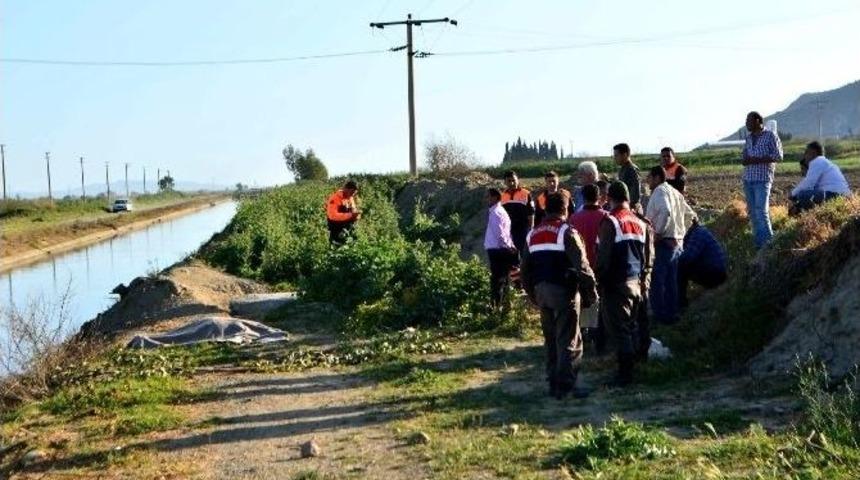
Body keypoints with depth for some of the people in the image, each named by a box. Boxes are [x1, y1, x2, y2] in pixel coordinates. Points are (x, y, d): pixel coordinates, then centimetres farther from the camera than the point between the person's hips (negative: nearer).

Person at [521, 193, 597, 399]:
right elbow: (581, 265, -16)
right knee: (569, 341, -2)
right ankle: (565, 385, -4)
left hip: (541, 290, 7)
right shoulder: (566, 231, -9)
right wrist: (591, 291, -7)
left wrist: (534, 294, 24)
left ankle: (554, 383, 20)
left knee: (551, 339, 16)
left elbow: (525, 270, 17)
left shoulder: (533, 234, 13)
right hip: (563, 290, -7)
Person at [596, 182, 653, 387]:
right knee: (633, 325, 18)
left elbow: (603, 256, -15)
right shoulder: (641, 223, 11)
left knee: (619, 328, -3)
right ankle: (633, 365, 27)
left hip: (617, 283, -7)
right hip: (636, 282, 7)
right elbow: (648, 257, 14)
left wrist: (599, 281, -8)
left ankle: (624, 374, -2)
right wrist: (644, 280, 21)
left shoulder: (610, 222, -12)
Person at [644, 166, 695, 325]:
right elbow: (690, 214, 24)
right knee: (671, 281, 14)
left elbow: (665, 212, -28)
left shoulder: (659, 191, -10)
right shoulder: (674, 192, 18)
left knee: (656, 281, -5)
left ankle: (660, 316, -4)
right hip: (676, 241, 9)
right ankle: (671, 314, 19)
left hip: (663, 242, -9)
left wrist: (657, 233, -22)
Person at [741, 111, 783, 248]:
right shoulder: (749, 137, 17)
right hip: (748, 179, 7)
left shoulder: (770, 135, -2)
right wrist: (746, 159, 0)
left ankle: (768, 244, -10)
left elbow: (778, 155, -8)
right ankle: (759, 244, 10)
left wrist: (757, 160, -14)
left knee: (761, 211, -14)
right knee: (752, 212, 5)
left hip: (763, 179, -7)